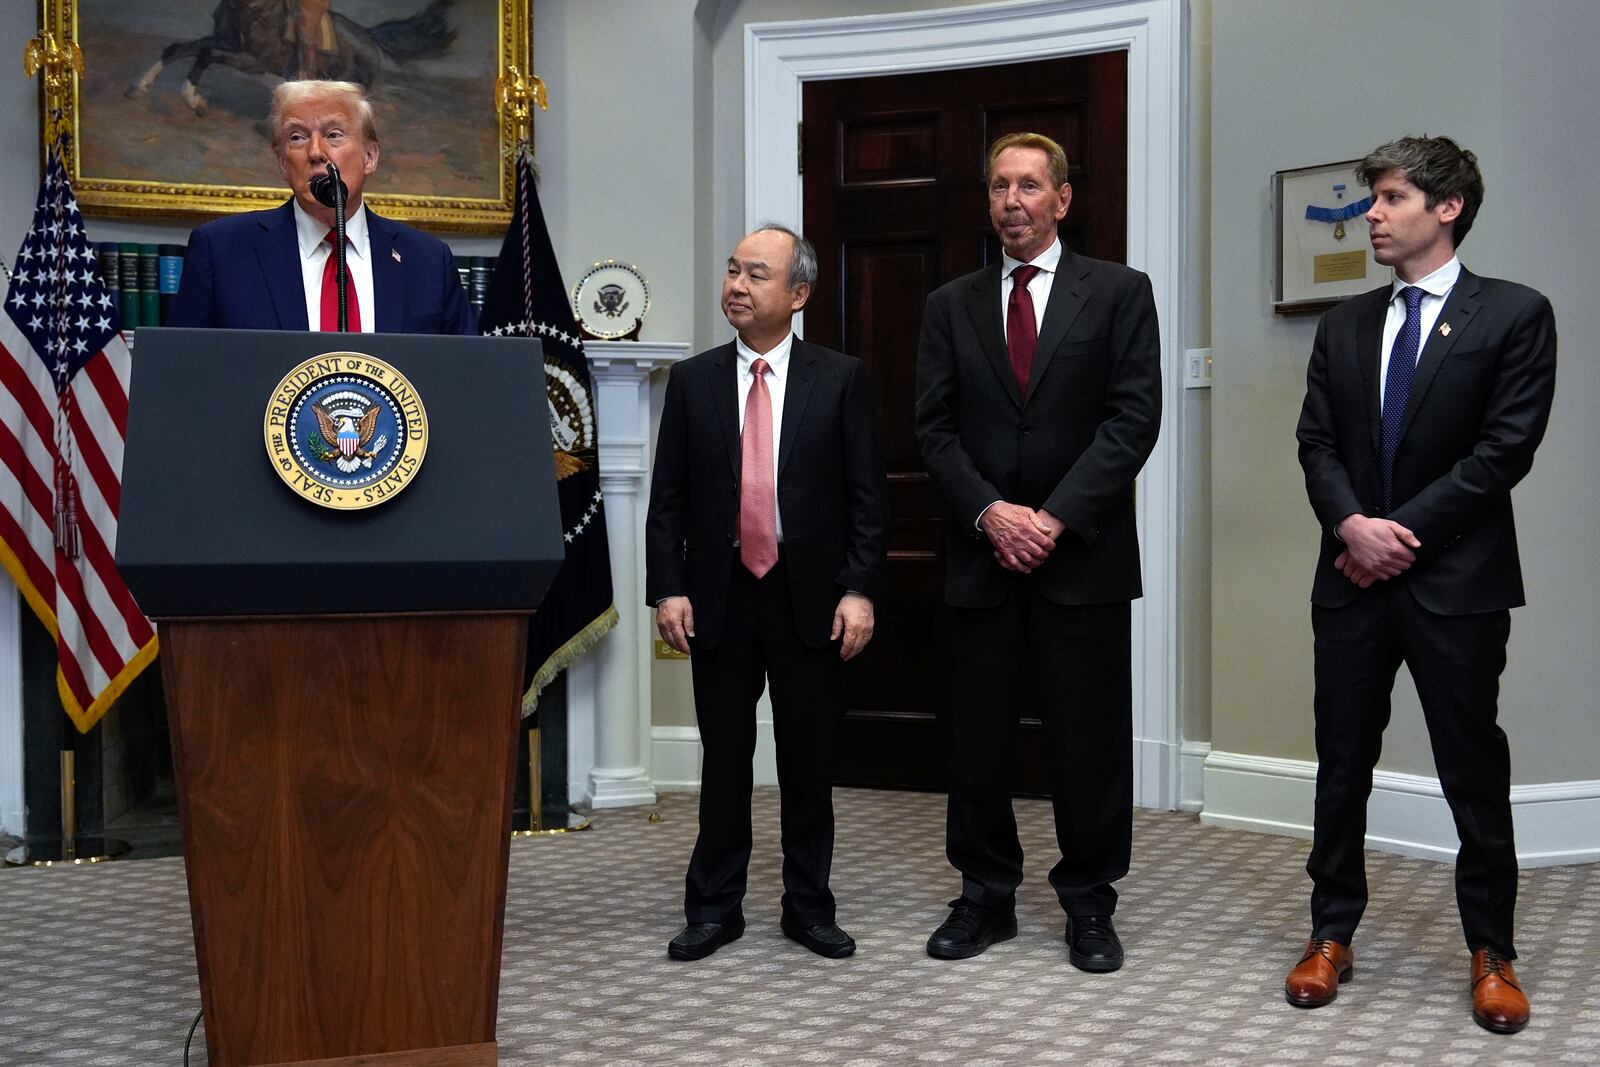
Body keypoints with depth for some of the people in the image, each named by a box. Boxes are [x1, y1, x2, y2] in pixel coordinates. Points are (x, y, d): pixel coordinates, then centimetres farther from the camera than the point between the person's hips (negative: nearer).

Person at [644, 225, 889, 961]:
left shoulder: (840, 379, 1)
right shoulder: (693, 380, 6)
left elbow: (868, 494, -1)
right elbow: (667, 498, 4)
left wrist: (859, 589, -9)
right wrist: (667, 588, -5)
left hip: (810, 596, -1)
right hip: (720, 595, 1)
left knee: (809, 760, 8)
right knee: (723, 757, 8)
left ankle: (808, 907, 21)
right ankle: (714, 908, 21)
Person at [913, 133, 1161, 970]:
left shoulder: (1119, 292, 3)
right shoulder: (951, 306, 11)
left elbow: (1134, 418, -5)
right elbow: (934, 429, 5)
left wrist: (1056, 517, -13)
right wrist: (991, 513, -10)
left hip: (1084, 554, -2)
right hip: (982, 556, 2)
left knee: (1090, 738, 4)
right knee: (978, 737, 7)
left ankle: (1088, 903, 17)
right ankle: (986, 895, 20)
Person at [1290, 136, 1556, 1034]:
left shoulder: (1515, 314, -3)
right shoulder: (1346, 324, 11)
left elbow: (1504, 449, -10)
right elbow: (1318, 441, 6)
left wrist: (1404, 533, -13)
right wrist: (1352, 524, -12)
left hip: (1457, 580, -4)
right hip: (1354, 579, 4)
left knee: (1475, 770, 4)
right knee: (1342, 762, 9)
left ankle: (1493, 953, 18)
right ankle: (1333, 935, 21)